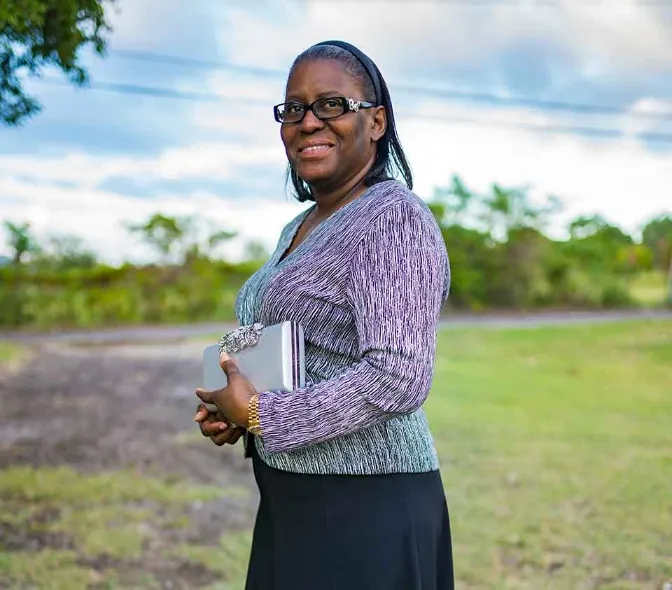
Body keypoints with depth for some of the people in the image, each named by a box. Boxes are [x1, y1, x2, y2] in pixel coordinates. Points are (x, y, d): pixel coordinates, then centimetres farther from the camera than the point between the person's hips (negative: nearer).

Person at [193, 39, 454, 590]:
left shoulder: (394, 217, -15)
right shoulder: (299, 229, 12)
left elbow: (399, 378, -24)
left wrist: (260, 415, -18)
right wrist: (229, 408, 2)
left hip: (365, 507, -8)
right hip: (291, 503, 8)